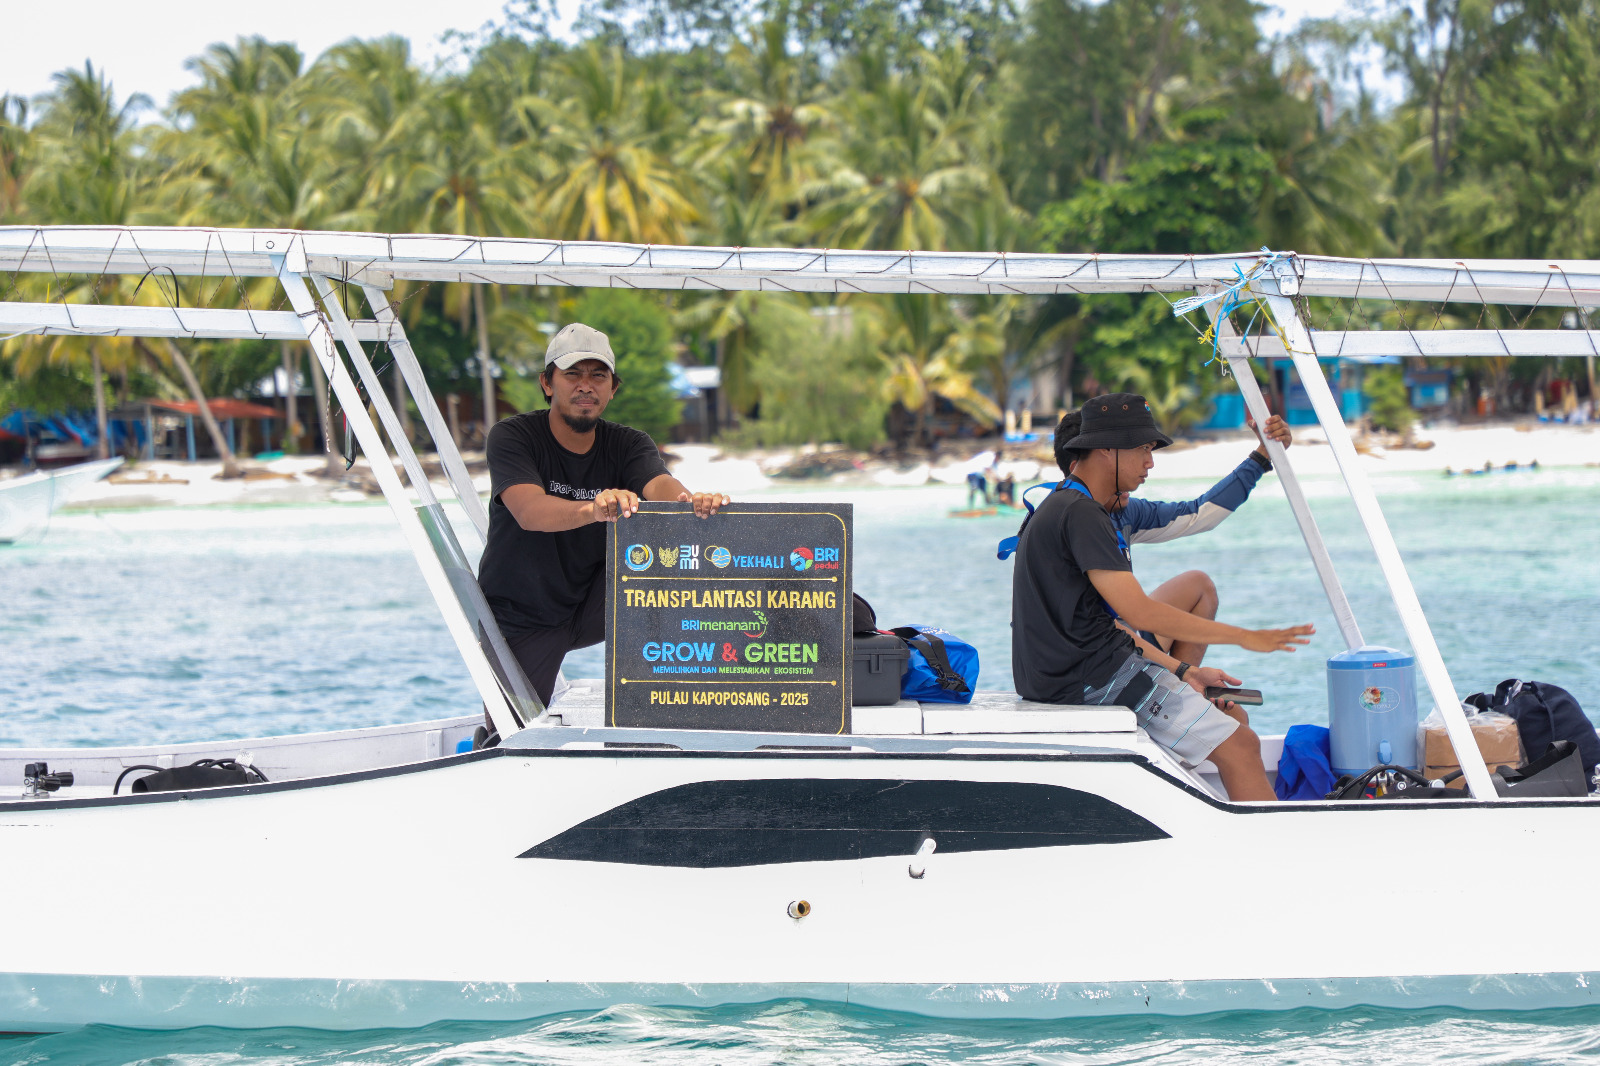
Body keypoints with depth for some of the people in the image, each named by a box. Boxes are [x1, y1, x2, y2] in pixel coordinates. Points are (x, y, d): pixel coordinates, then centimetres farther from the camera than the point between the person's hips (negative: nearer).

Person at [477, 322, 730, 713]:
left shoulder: (627, 445, -6)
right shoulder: (512, 437, -17)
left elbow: (659, 486, -28)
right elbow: (529, 511, -36)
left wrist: (690, 501, -54)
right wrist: (592, 509, -58)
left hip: (594, 607, 3)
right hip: (520, 619, -3)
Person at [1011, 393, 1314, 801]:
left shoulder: (1066, 508, 18)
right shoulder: (1079, 514, -17)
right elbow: (1138, 612, -22)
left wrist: (1182, 672, 12)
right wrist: (1245, 637, -17)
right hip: (1092, 677, -11)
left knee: (1232, 719, 14)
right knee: (1239, 745, -12)